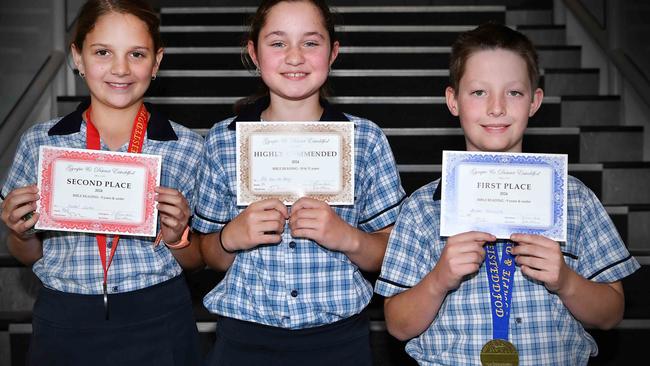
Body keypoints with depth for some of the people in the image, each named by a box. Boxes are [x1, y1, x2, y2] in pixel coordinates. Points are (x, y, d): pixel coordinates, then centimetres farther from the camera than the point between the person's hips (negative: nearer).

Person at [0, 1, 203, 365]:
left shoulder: (188, 148, -3)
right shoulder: (40, 143, 0)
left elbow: (197, 260, 6)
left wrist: (177, 238, -14)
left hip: (158, 325, -1)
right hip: (64, 326, 1)